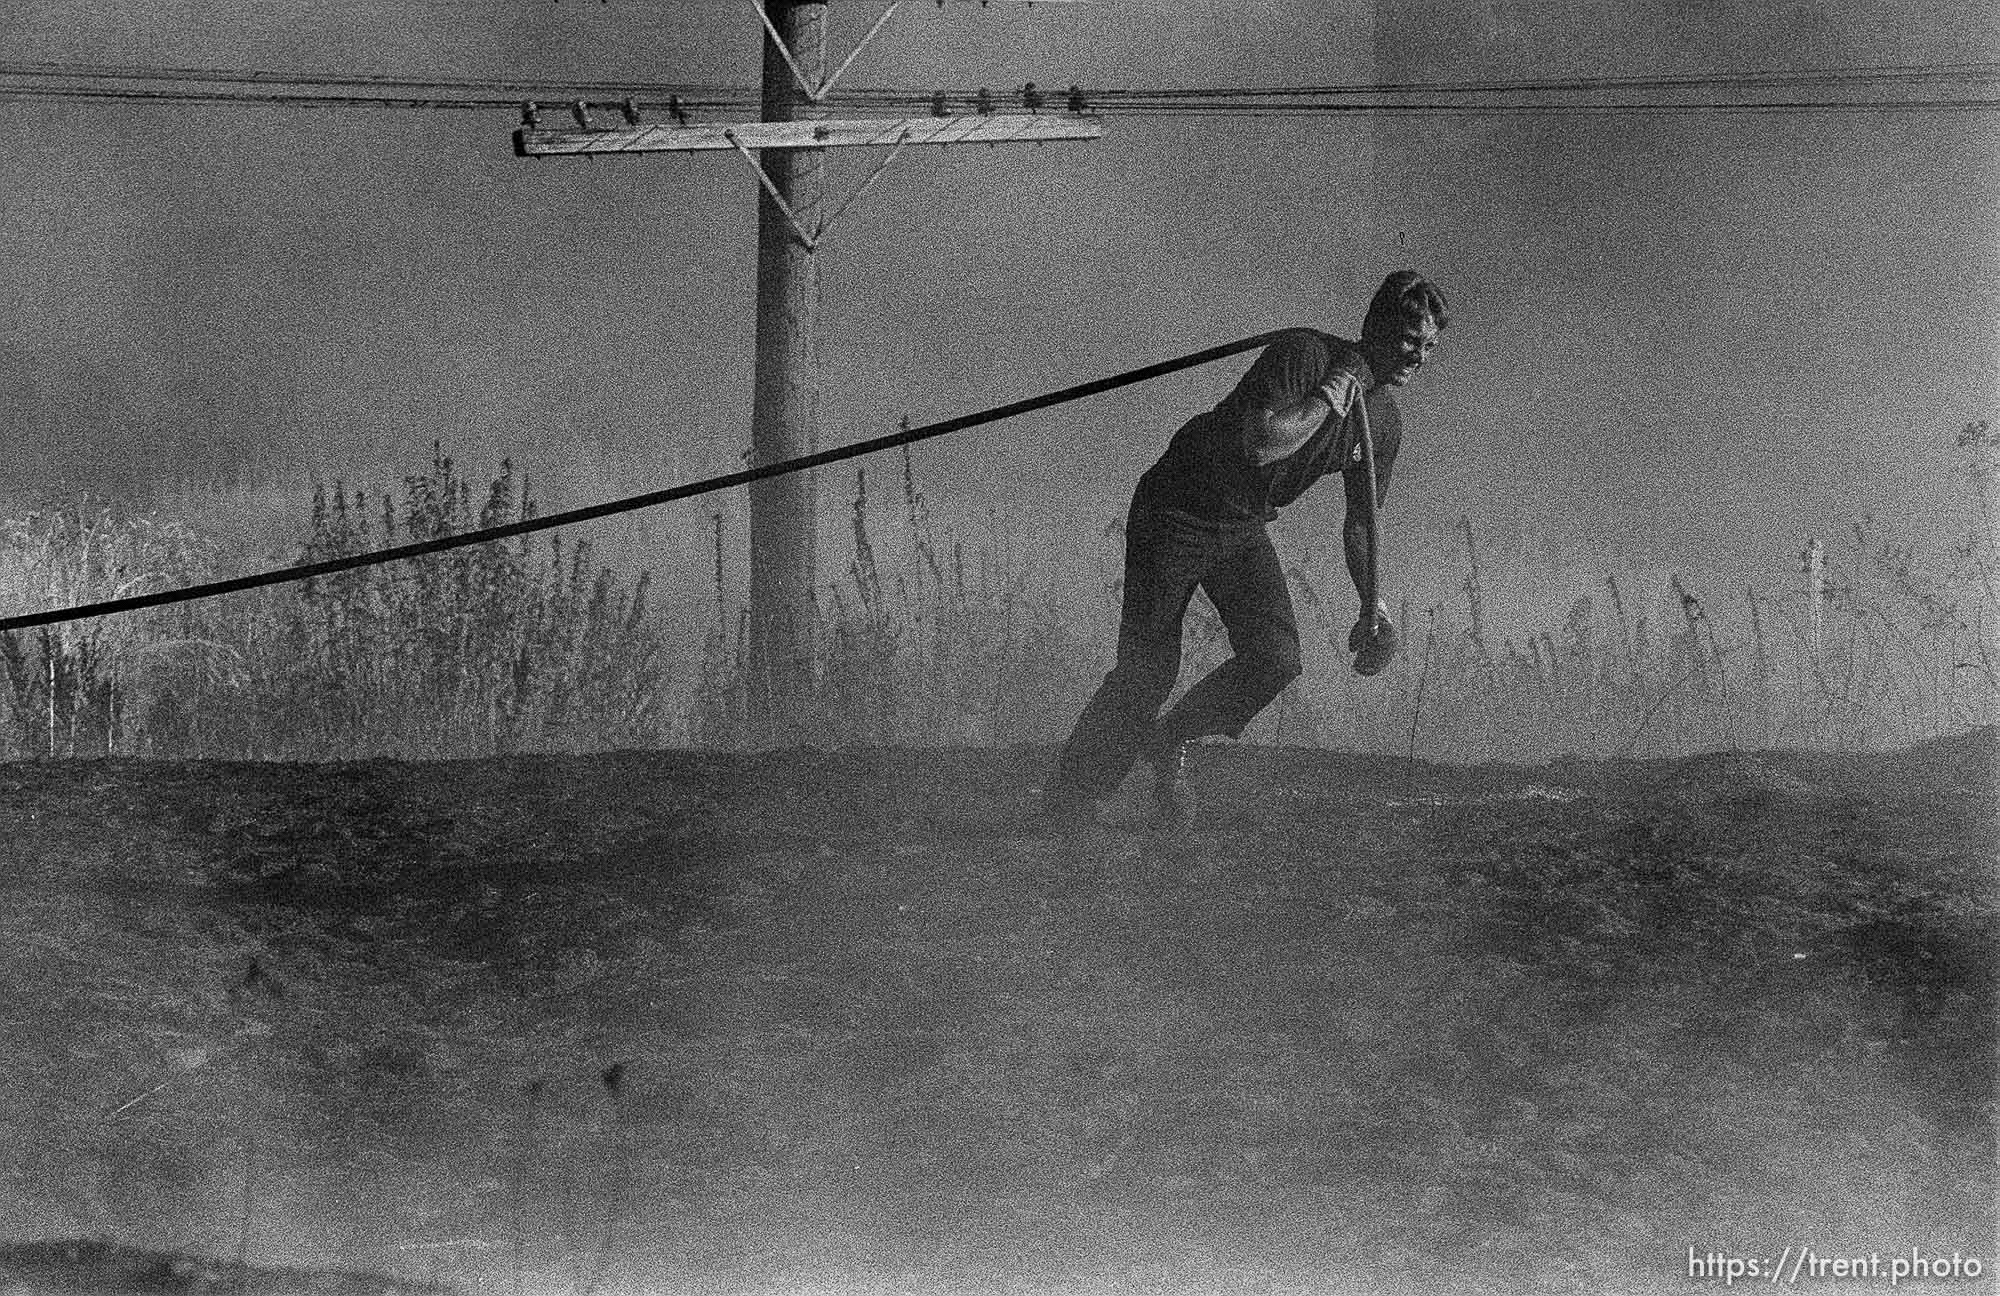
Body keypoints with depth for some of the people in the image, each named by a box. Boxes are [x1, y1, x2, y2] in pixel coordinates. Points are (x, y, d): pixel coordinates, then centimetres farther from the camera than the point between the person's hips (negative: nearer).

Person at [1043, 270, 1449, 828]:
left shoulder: (1384, 423, 1)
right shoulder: (1304, 353, -22)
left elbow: (1361, 520, 14)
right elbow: (1260, 443, -35)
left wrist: (1372, 603, 5)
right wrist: (1328, 400, -25)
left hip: (1244, 531, 6)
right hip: (1176, 513, -6)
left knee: (1277, 659, -16)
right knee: (1148, 672, -8)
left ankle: (1171, 741, 8)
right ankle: (1065, 803, 9)